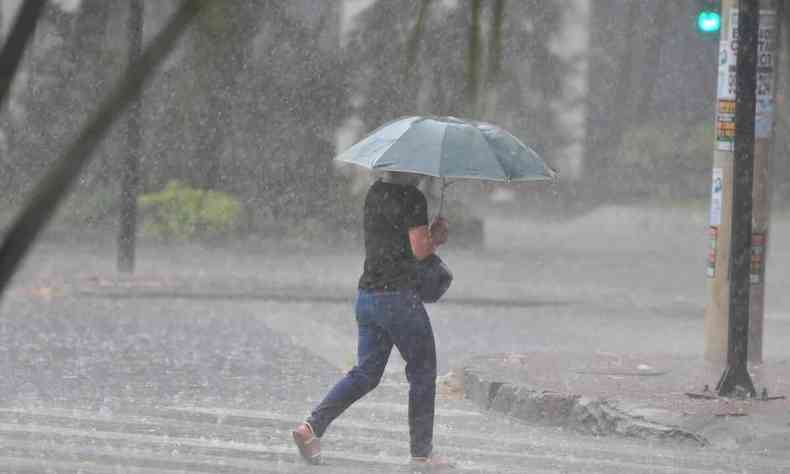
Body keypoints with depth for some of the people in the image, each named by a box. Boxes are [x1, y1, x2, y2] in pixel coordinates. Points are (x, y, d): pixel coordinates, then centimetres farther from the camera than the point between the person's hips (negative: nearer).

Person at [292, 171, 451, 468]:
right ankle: (422, 452, 9)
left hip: (366, 295, 7)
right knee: (422, 373, 6)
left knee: (366, 372, 9)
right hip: (399, 296, -7)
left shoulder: (374, 193, 14)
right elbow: (419, 249, -16)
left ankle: (312, 426, -6)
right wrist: (437, 237, 4)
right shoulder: (412, 198, -11)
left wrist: (431, 237, 16)